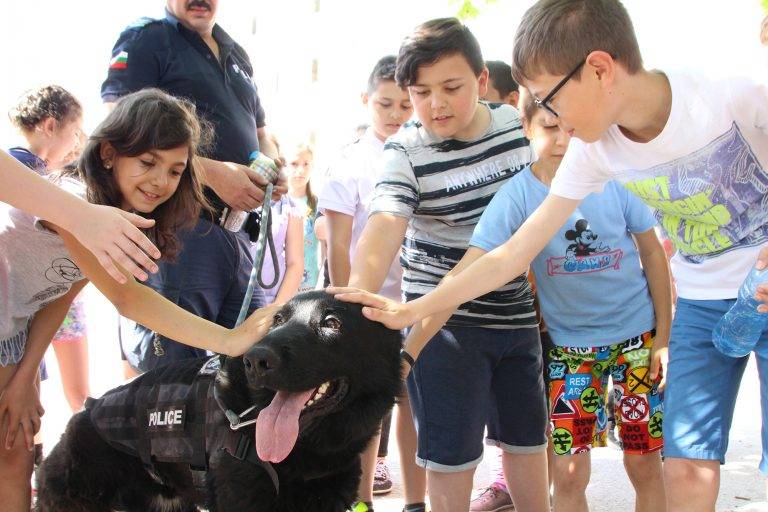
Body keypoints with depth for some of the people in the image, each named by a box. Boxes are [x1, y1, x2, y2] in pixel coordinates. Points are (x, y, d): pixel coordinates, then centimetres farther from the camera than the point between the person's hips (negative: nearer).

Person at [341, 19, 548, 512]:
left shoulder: (519, 125, -1)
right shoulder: (406, 150, -13)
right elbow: (385, 225, -28)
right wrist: (355, 297, -45)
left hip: (517, 313, 4)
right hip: (444, 319, -4)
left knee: (527, 440, 17)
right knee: (452, 454, 2)